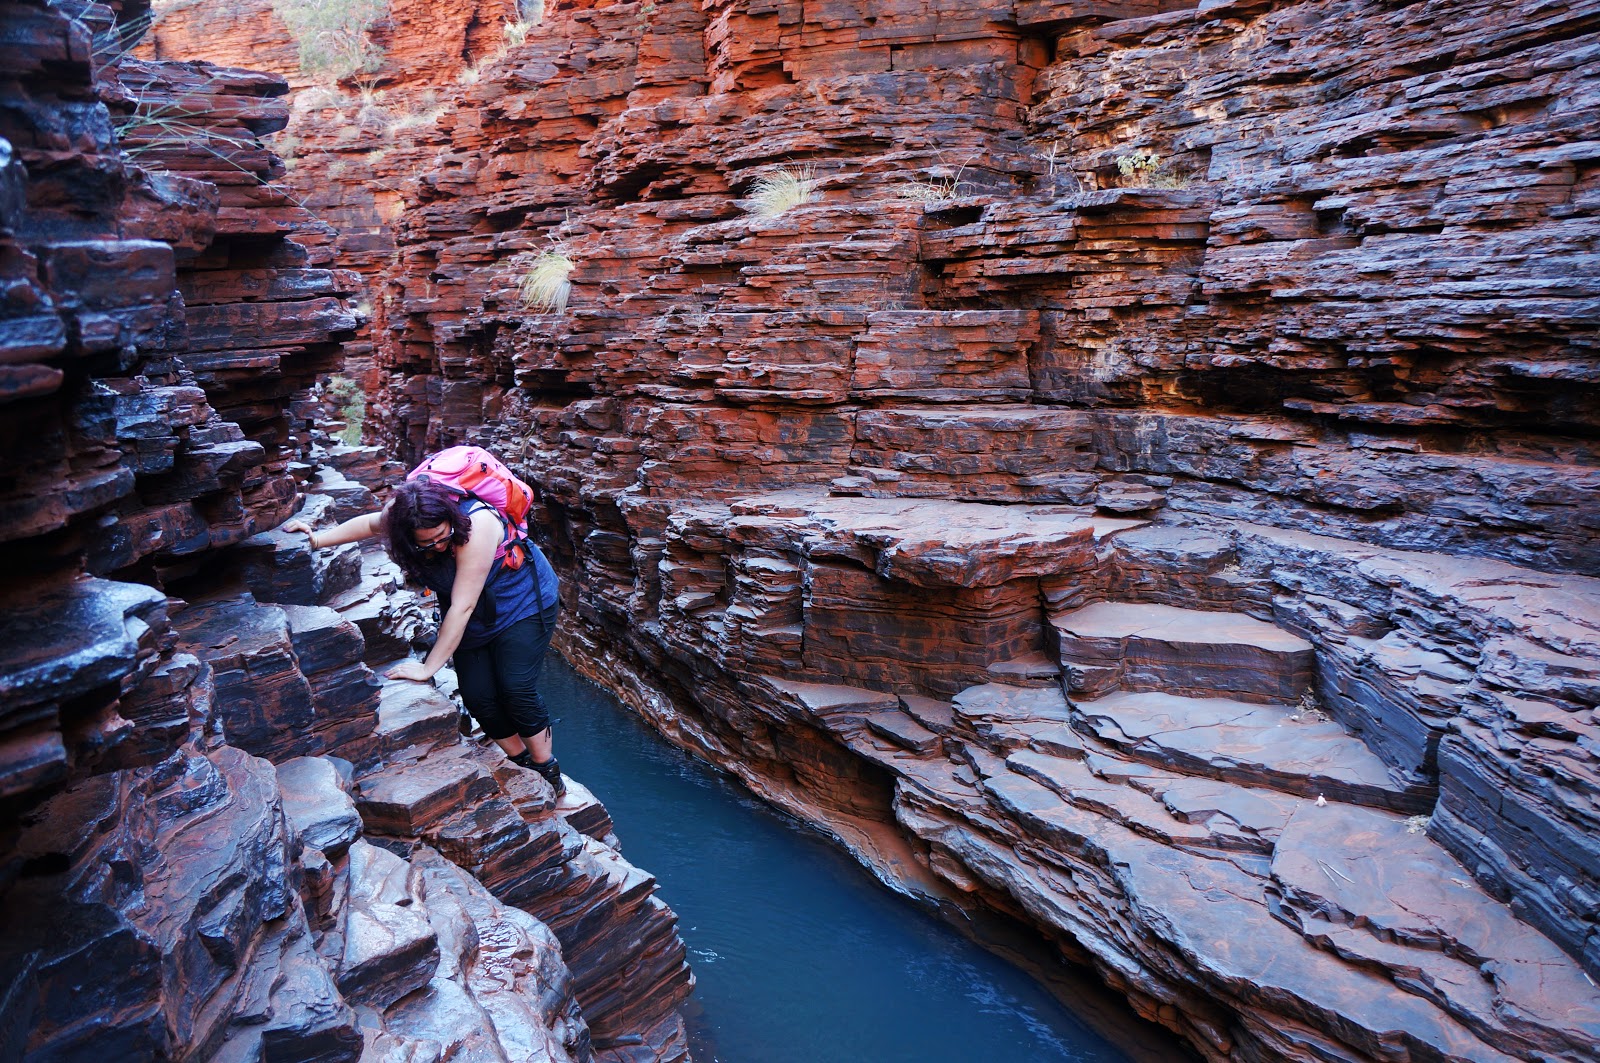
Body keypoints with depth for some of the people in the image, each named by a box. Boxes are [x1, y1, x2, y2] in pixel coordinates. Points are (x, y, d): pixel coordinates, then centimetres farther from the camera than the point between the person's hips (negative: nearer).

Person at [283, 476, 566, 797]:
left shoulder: (476, 524, -38)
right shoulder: (401, 516, -18)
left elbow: (462, 606, -35)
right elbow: (372, 523, 9)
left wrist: (429, 667, -30)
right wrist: (319, 539, 4)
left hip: (522, 603, -6)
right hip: (475, 619, 6)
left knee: (516, 690, -16)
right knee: (477, 696, -5)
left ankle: (548, 773, 6)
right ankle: (522, 764, 17)